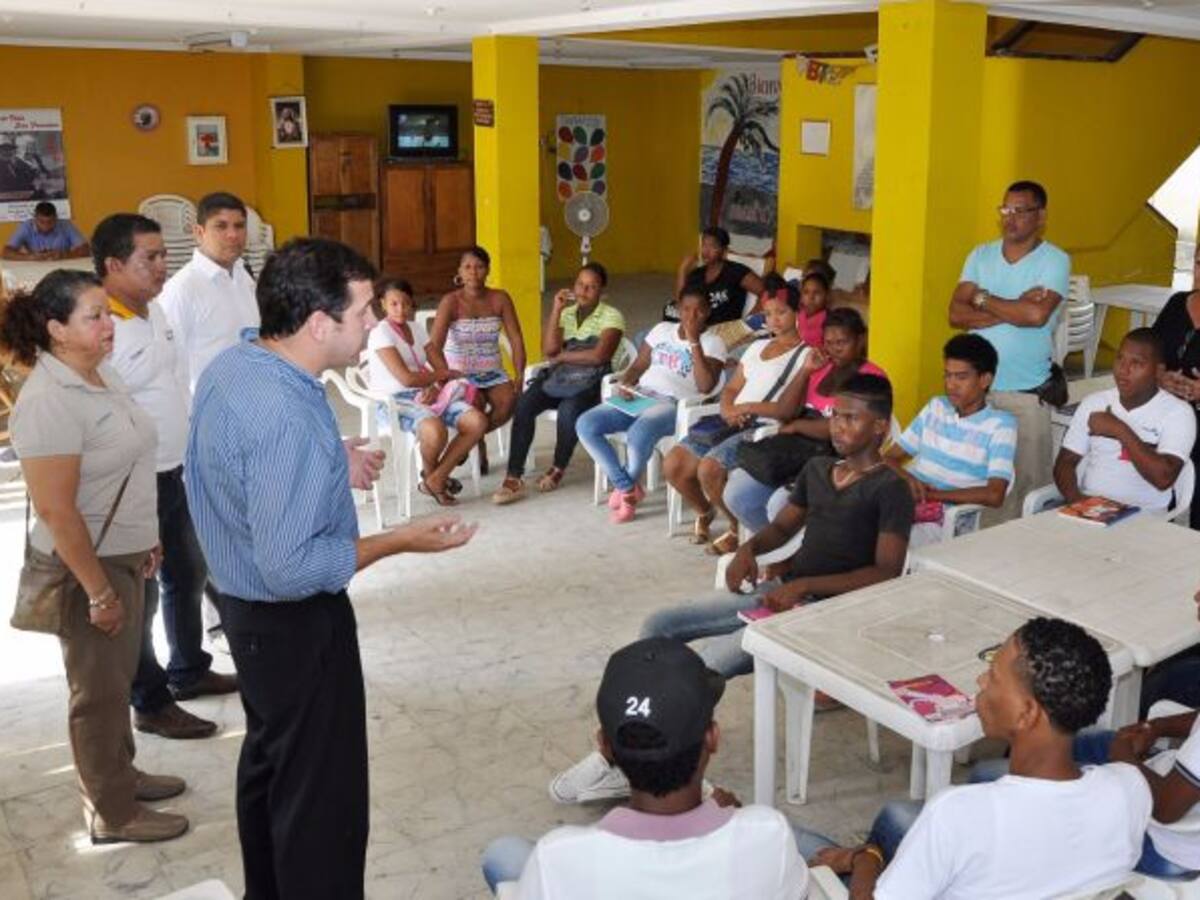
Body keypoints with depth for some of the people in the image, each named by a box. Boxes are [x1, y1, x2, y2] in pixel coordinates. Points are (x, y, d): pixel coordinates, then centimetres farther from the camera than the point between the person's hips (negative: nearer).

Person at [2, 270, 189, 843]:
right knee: (99, 688, 7)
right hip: (86, 563, -8)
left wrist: (147, 538, 17)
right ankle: (111, 813, 23)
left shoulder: (101, 373, 3)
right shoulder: (49, 403, -25)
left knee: (118, 674, 22)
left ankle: (119, 774, 41)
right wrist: (98, 590, -21)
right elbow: (55, 510, -25)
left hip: (124, 554, 8)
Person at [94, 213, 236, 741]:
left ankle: (189, 671, 40)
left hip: (178, 472, 9)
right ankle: (151, 705, 20)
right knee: (141, 594, 5)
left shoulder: (156, 313, 5)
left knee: (188, 574, 21)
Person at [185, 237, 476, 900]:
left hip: (244, 604, 10)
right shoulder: (288, 420, -32)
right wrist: (400, 541, -23)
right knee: (321, 796, 6)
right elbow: (290, 570, -31)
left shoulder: (228, 366, -2)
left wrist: (329, 466, 9)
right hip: (294, 624, -10)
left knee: (267, 762, 27)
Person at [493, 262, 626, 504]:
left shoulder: (611, 316, 0)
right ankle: (514, 477, -25)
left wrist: (561, 357, -5)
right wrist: (556, 310, -5)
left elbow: (599, 356, -15)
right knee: (524, 404, -25)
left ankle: (558, 468, -9)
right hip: (558, 377, 4)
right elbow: (548, 350, 0)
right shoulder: (566, 312, 14)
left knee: (568, 410, -36)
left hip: (590, 381, -4)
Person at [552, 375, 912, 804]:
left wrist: (804, 585, -23)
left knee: (711, 662, -28)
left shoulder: (890, 489, -9)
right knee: (659, 626, -6)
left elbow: (886, 573, -17)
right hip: (779, 589, 8)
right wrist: (748, 548, 1)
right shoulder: (817, 469, 14)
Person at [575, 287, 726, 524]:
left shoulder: (712, 343, 3)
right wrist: (623, 383, -3)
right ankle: (627, 487, -10)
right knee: (585, 425, -17)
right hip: (639, 397, 6)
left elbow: (705, 386, -12)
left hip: (674, 405, -6)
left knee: (638, 434, -38)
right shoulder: (662, 329, 19)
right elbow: (638, 366, 19)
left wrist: (694, 342, -14)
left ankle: (625, 485, -7)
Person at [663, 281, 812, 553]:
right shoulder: (758, 346, 21)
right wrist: (728, 410, -4)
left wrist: (747, 407, -16)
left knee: (709, 468, -30)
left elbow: (787, 410, -10)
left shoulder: (806, 355, -2)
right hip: (732, 422, 7)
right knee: (673, 464, -10)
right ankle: (704, 512, 19)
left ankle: (738, 529, -4)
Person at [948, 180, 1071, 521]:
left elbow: (1036, 315, -20)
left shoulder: (1055, 261, -3)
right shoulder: (981, 255, 9)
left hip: (1026, 393, -3)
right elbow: (956, 314, -4)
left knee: (1027, 482, -1)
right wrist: (1014, 309, -13)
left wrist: (983, 299, -7)